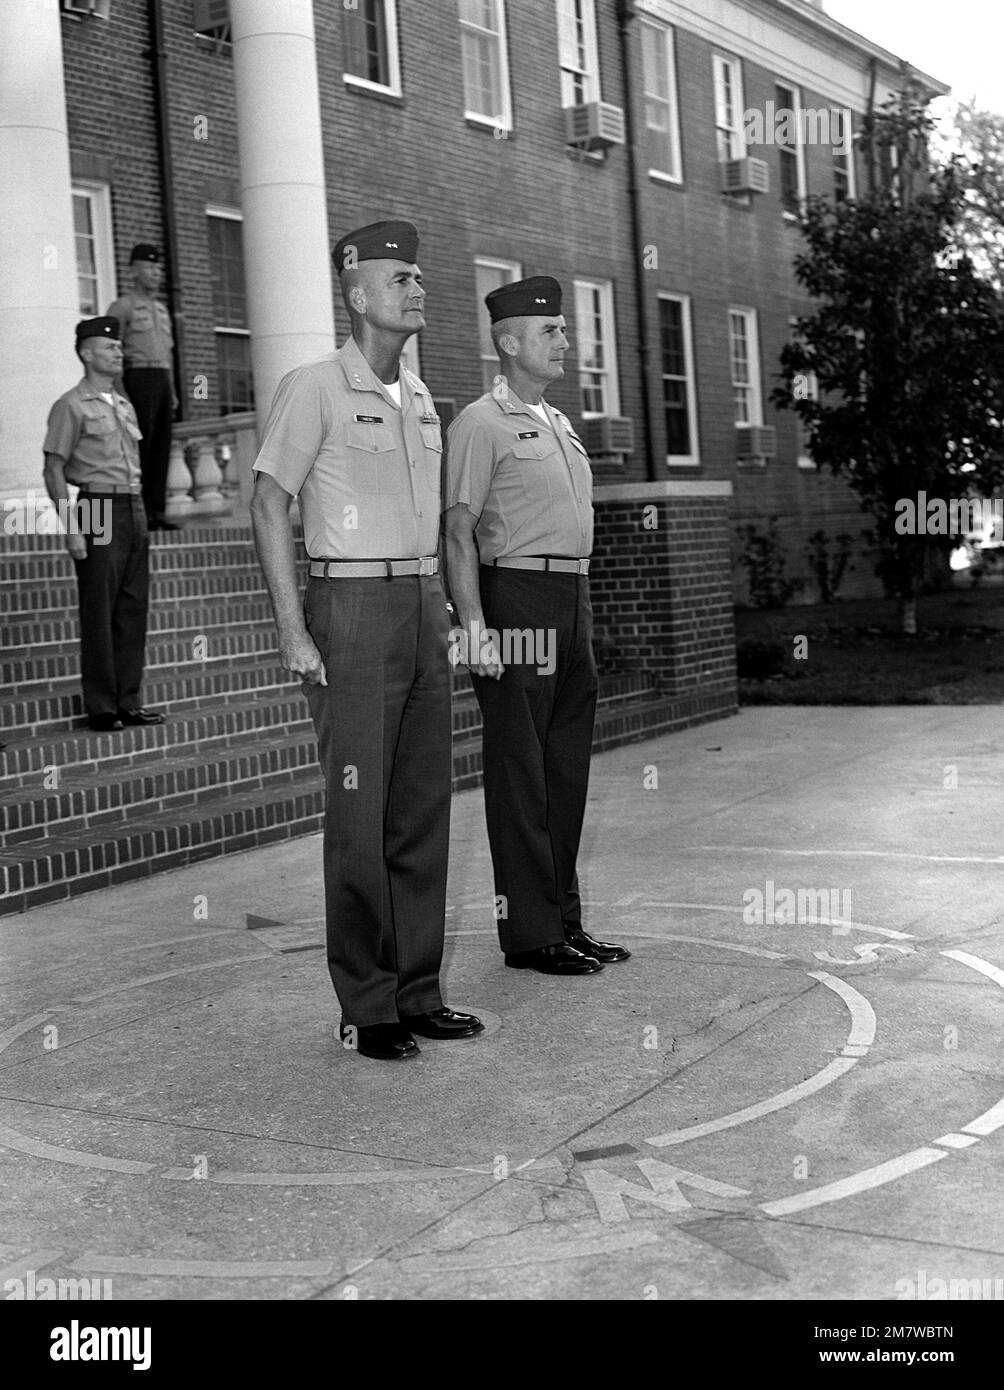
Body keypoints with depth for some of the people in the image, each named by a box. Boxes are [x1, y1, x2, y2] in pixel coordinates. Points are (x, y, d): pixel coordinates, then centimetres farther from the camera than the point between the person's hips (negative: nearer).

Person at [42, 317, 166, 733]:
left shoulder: (124, 405, 19)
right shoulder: (72, 406, -3)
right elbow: (54, 472, -7)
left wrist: (141, 515, 17)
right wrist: (72, 527, -15)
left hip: (134, 510, 7)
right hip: (99, 511, -7)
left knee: (133, 610, 7)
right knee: (99, 614, -4)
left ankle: (128, 702, 14)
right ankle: (101, 708, 2)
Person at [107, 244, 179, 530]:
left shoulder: (161, 310, 21)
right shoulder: (122, 307, -2)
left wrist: (172, 392, 16)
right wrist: (120, 393, -17)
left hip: (162, 381, 7)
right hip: (138, 378, -7)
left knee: (161, 447, 3)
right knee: (139, 446, -9)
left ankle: (157, 512, 4)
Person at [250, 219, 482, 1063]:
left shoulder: (419, 397, 16)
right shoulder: (315, 388, -5)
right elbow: (269, 509, -8)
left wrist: (446, 610, 14)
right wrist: (293, 632, -14)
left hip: (423, 608, 7)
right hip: (352, 606, -7)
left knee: (424, 809, 8)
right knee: (360, 815, -4)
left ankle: (418, 992, 17)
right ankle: (366, 1007, 5)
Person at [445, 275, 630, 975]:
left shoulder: (561, 424, 20)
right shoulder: (482, 424, -6)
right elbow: (459, 531, -12)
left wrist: (581, 609, 19)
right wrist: (473, 621, -21)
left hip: (574, 600, 9)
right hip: (516, 596, -8)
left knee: (567, 771, 11)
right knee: (520, 775, -3)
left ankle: (565, 921, 20)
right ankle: (528, 932, 3)